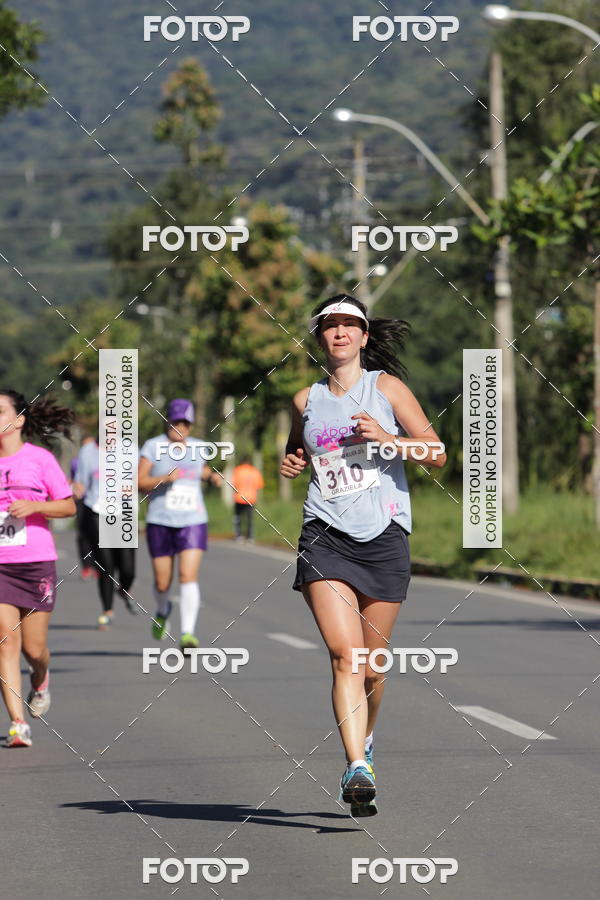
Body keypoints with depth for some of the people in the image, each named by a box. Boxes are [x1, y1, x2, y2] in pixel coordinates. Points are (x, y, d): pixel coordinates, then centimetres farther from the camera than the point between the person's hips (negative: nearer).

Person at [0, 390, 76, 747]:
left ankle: (41, 679, 40)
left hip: (36, 563, -1)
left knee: (34, 647, 3)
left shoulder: (39, 459, -3)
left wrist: (33, 506, -15)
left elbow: (68, 506, 1)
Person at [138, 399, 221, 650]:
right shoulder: (153, 446, -3)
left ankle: (188, 633, -19)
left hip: (193, 522, 1)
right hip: (160, 522, -1)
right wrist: (165, 478, -25)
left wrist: (212, 476, 8)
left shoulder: (197, 448, 8)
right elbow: (140, 481, -10)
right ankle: (163, 610, 41)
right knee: (162, 583, 6)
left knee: (189, 577, -16)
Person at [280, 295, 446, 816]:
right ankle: (357, 769, -24)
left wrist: (386, 437, -13)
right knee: (344, 653, -18)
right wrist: (292, 465, 10)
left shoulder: (385, 387, 6)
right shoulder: (306, 401, 14)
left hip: (384, 537, -1)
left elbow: (436, 454, 2)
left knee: (372, 665, 6)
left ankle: (366, 739, 36)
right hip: (326, 534, 1)